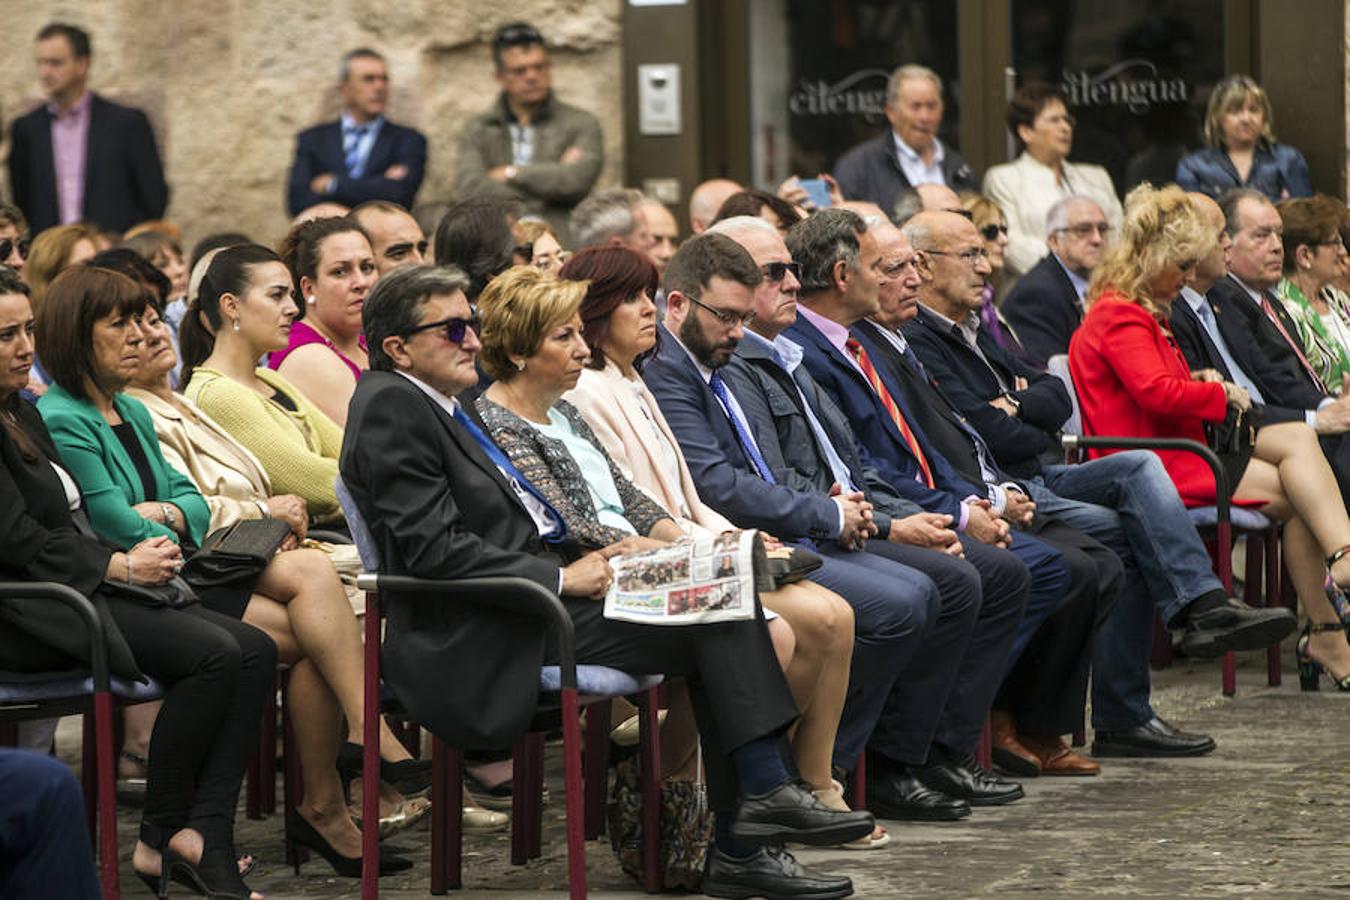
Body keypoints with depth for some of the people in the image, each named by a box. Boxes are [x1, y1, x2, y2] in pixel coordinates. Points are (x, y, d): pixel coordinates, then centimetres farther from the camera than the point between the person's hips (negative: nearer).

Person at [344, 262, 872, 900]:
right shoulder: (390, 405, -10)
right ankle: (764, 795, -9)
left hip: (537, 589, 10)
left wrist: (586, 559, 5)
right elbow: (430, 548, -19)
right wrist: (562, 577, -17)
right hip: (482, 642, -10)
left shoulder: (444, 405, 21)